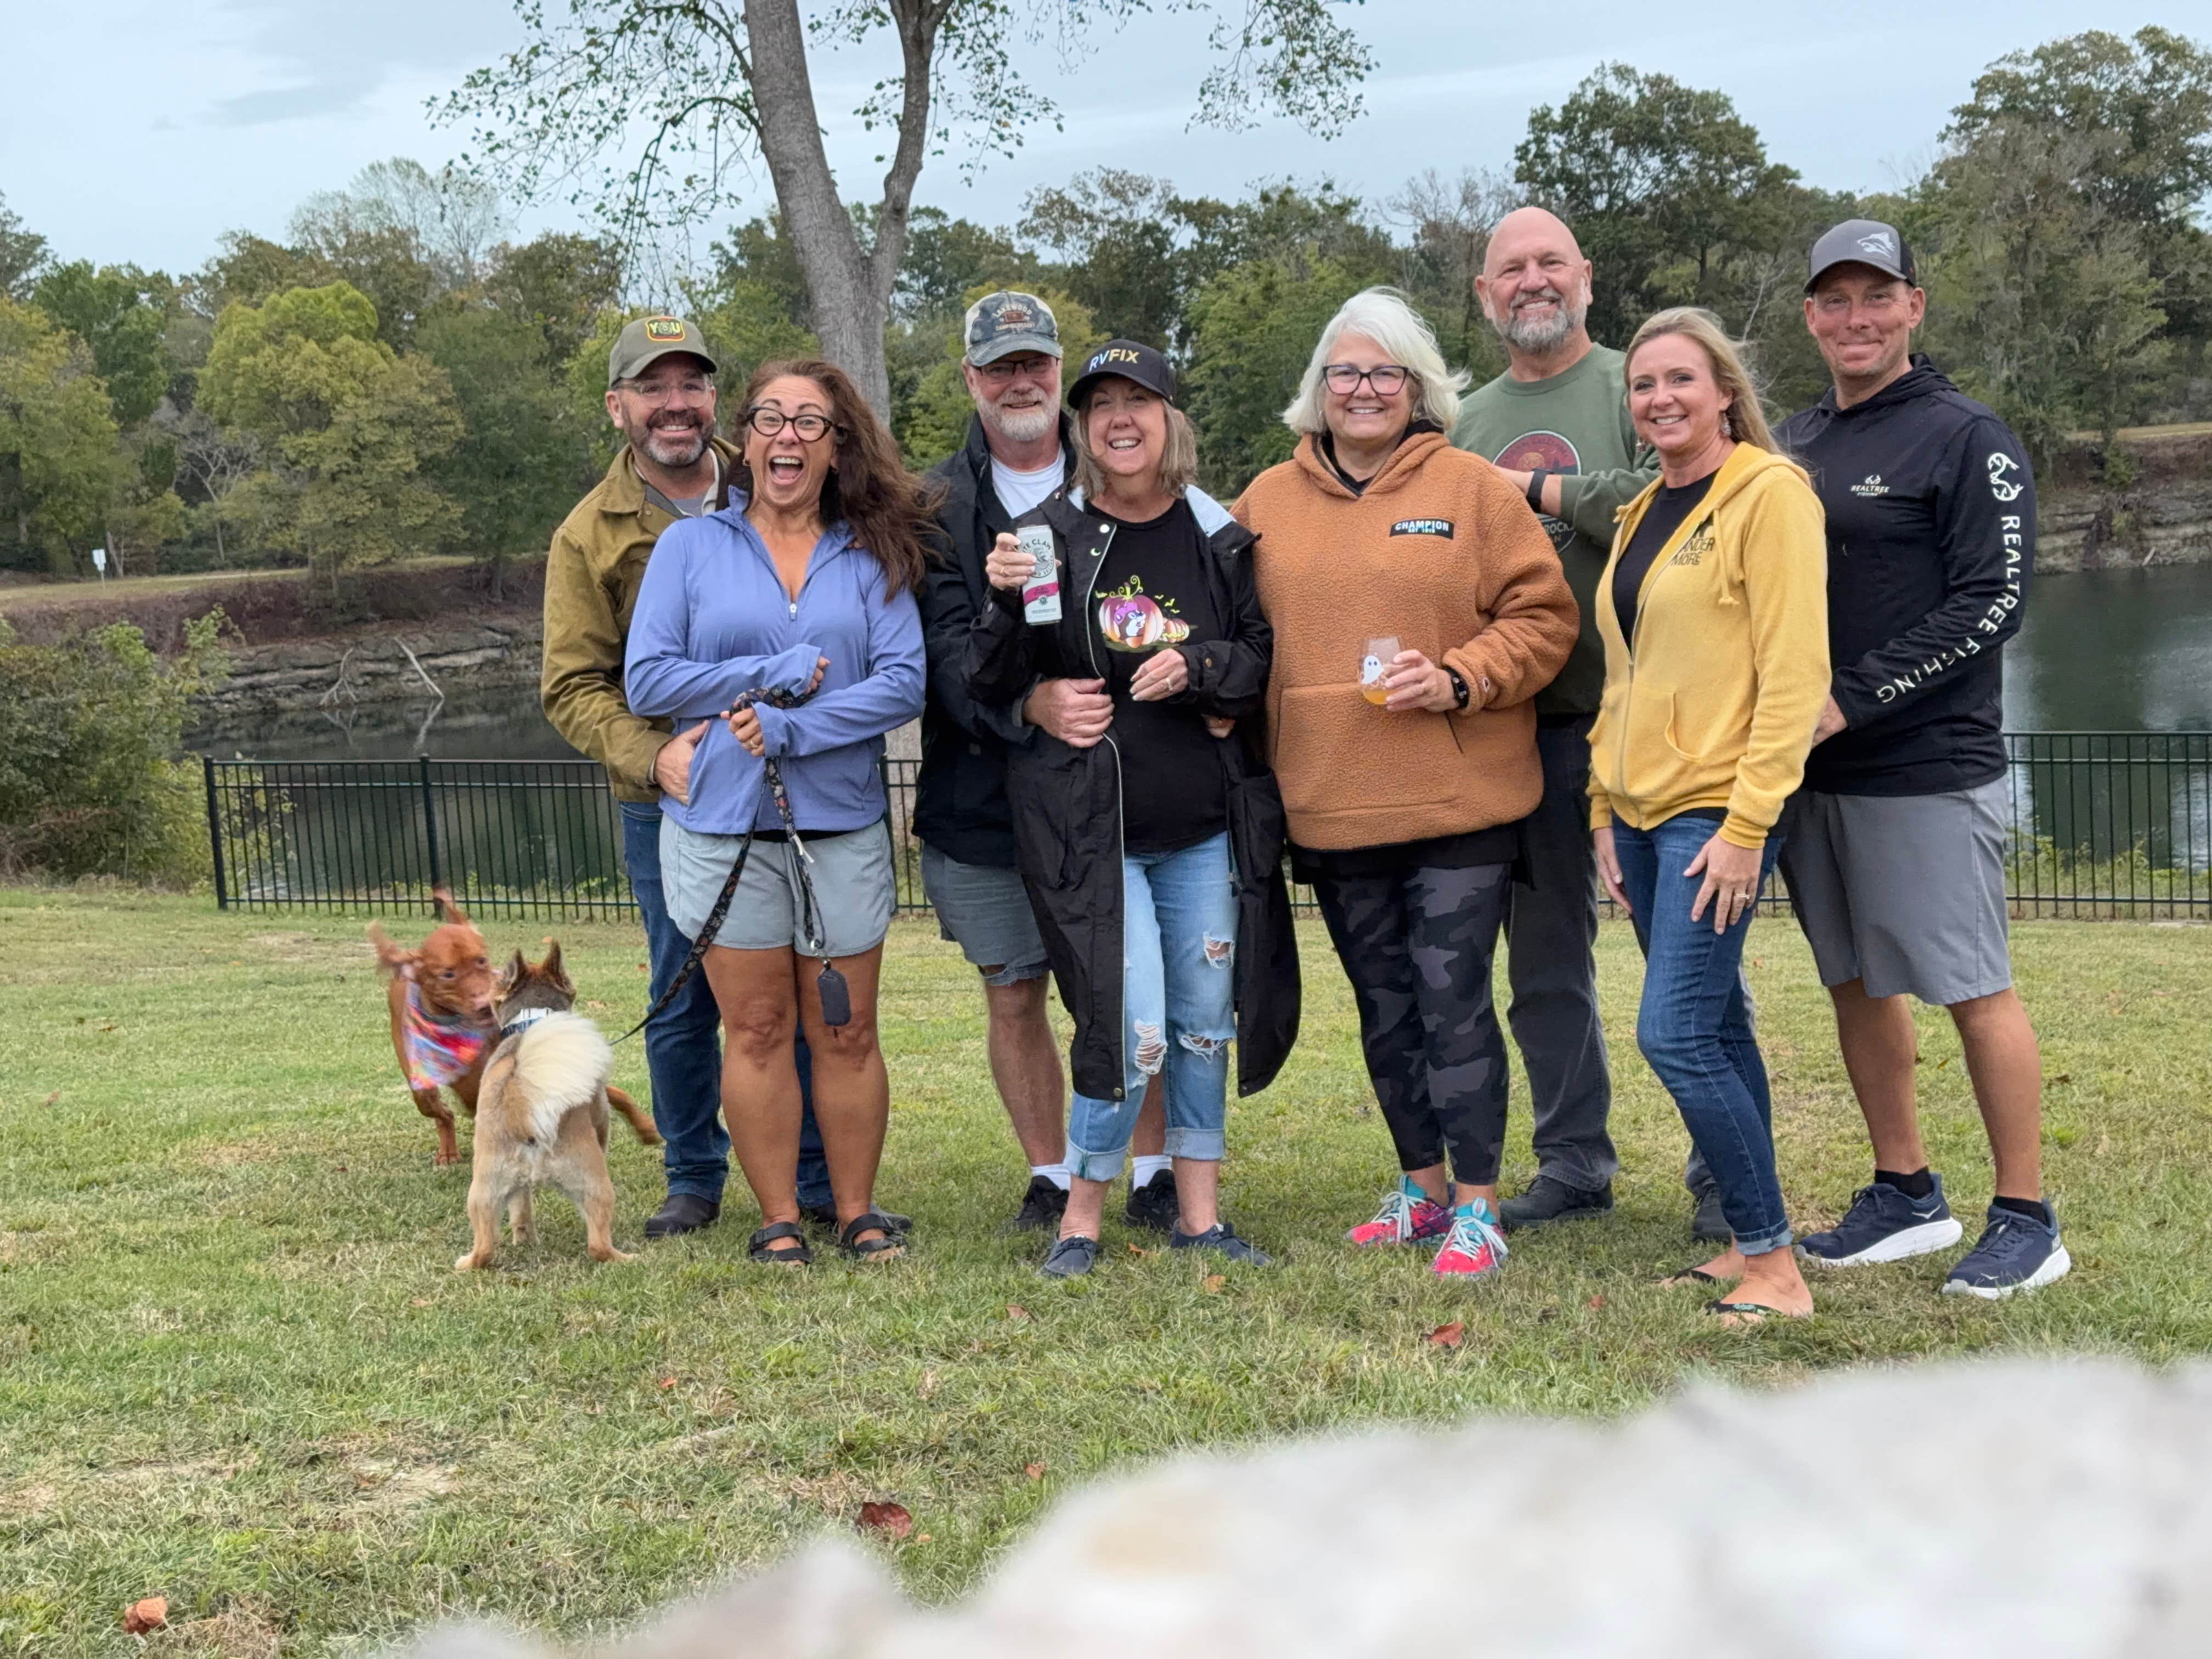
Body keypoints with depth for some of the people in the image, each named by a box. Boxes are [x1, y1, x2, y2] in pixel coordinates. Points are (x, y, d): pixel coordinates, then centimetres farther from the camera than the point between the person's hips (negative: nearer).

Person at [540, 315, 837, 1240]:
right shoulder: (590, 535, 1)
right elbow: (571, 687, -3)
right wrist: (654, 755, -21)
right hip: (668, 808, -1)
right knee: (683, 1002, 9)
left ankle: (821, 1181, 21)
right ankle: (693, 1181, 25)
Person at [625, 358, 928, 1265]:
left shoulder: (873, 555, 5)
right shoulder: (690, 546, 5)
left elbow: (904, 683, -6)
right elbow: (647, 679, -4)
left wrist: (790, 728, -15)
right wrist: (772, 676, -10)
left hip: (843, 825, 1)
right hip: (722, 824, -1)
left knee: (846, 1031, 5)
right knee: (757, 1028, 3)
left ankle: (857, 1212, 17)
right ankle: (778, 1219, 13)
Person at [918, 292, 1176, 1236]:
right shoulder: (938, 504, 4)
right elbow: (946, 646, -9)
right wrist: (1028, 703, -27)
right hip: (983, 795, 1)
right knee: (1013, 994, 8)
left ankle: (1152, 1173, 19)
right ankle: (1050, 1180, 23)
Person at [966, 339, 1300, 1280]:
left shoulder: (1218, 537, 3)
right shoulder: (1050, 537, -3)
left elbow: (1270, 661, 6)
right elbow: (988, 688, -4)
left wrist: (1198, 666, -12)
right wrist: (1007, 603, -21)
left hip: (1207, 828, 4)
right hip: (1093, 830, -3)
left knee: (1205, 1023, 10)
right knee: (1133, 1033, -11)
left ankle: (1199, 1215, 23)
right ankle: (1081, 1218, 7)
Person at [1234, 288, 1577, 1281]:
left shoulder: (1474, 490, 0)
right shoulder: (1270, 501, 10)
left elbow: (1542, 616, -2)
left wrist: (1459, 678, -15)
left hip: (1457, 801, -4)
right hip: (1330, 808, 4)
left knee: (1453, 1003, -5)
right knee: (1385, 1006, 14)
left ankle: (1476, 1205, 7)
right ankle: (1423, 1183, 29)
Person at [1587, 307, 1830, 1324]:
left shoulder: (1769, 493, -9)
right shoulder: (1643, 514, 15)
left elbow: (1794, 668, -15)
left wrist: (1748, 822, -19)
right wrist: (1604, 807, 14)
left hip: (1717, 809, -8)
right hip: (1642, 808, 8)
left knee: (1675, 1032, -13)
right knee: (1715, 1027, 11)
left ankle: (1775, 1267, -4)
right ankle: (1749, 1243, 18)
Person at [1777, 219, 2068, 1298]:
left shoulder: (1967, 440, -6)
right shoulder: (1792, 445, 13)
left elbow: (1990, 608, -13)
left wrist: (1850, 702, -17)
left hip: (1928, 771, -7)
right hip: (1811, 772, 7)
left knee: (1975, 992, -2)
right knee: (1856, 985, 12)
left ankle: (2026, 1221, 9)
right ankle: (1905, 1197, 25)